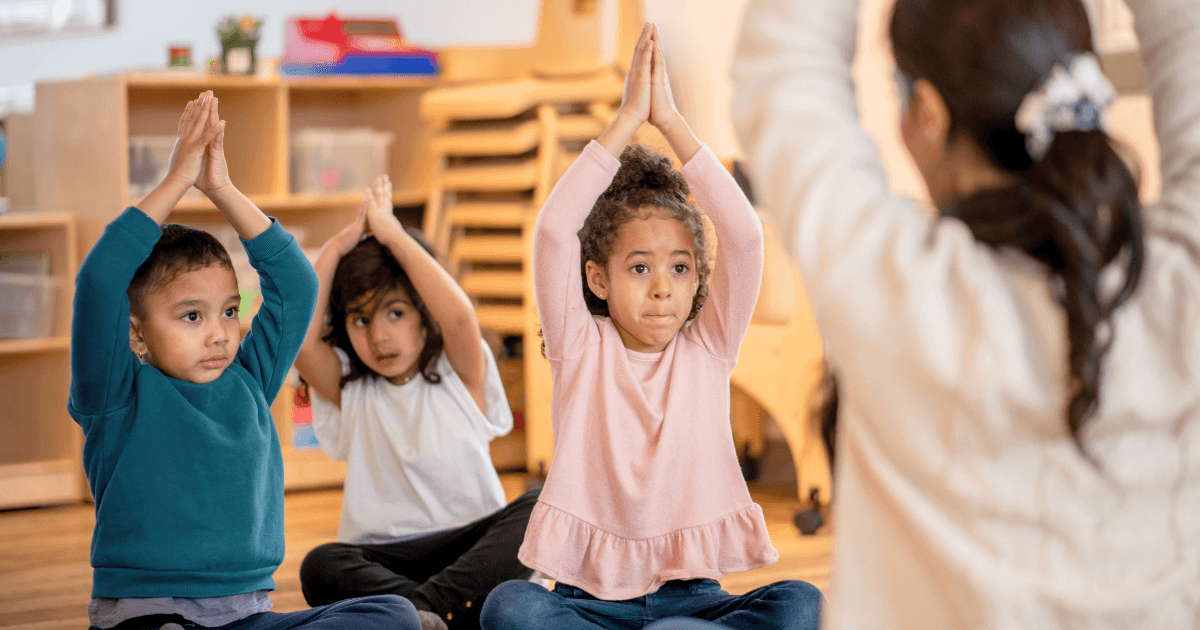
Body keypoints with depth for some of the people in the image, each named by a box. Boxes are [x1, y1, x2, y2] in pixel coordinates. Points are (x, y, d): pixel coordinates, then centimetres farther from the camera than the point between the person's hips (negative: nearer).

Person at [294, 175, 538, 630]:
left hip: (474, 543, 0)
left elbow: (459, 317, -15)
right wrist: (339, 245, -2)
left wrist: (394, 235, -8)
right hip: (384, 558, 1)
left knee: (535, 513, -30)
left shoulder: (460, 376, 7)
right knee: (321, 567, -30)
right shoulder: (348, 390, 12)